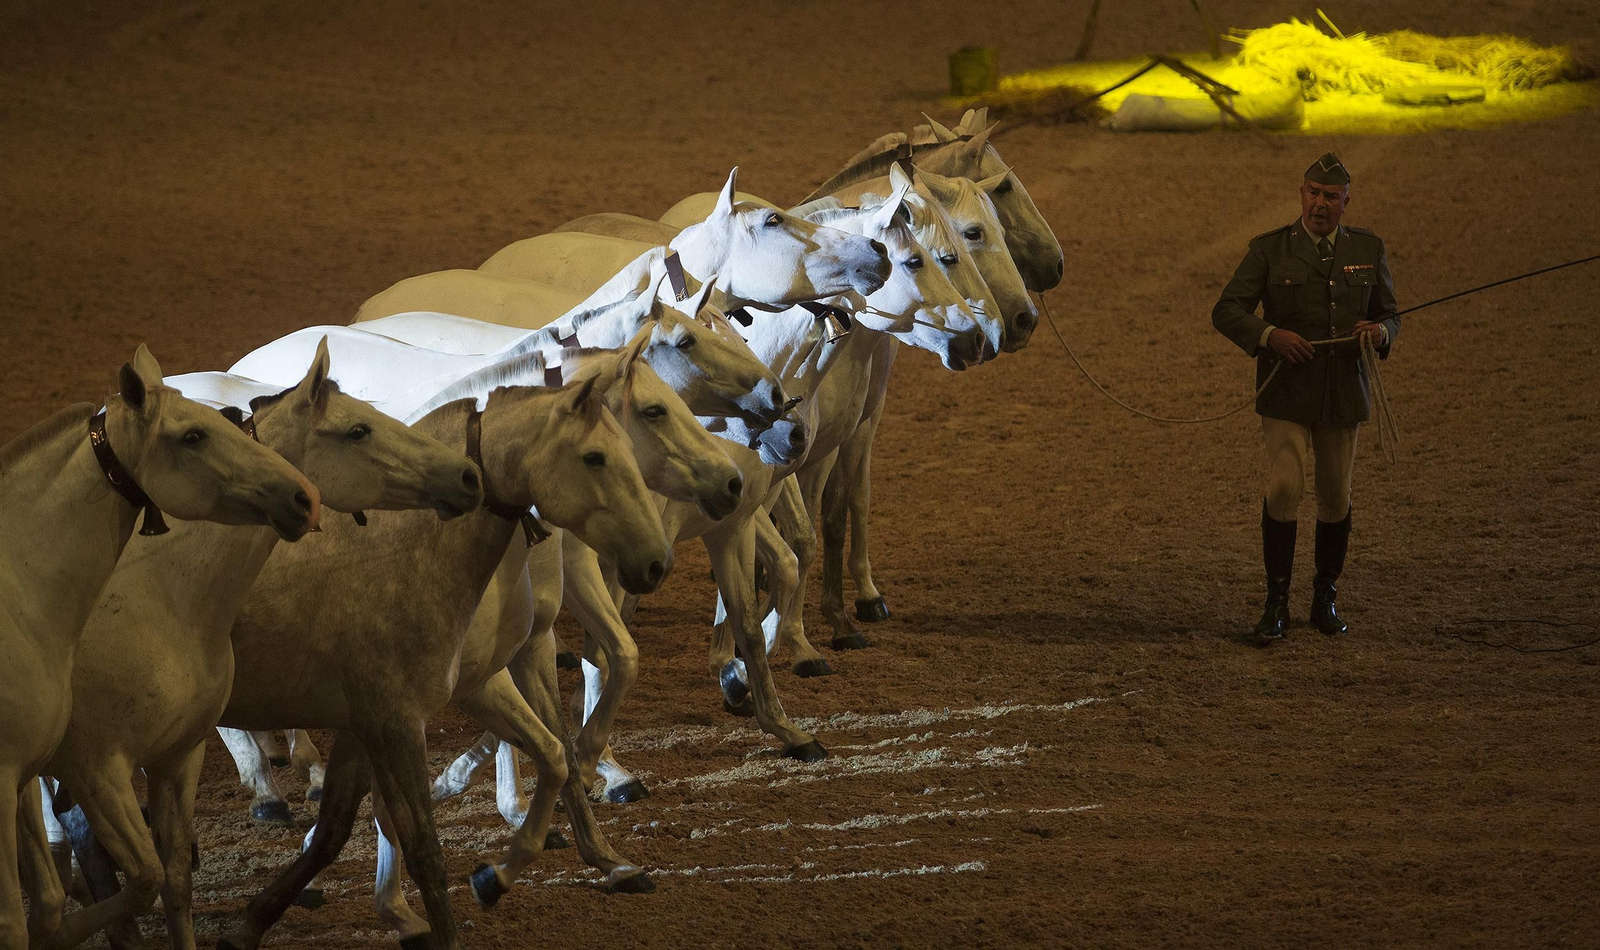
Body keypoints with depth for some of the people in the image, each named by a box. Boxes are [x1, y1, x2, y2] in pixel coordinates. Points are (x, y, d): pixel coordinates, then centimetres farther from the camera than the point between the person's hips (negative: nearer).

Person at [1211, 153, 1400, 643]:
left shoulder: (1368, 249, 6)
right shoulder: (1270, 249, -2)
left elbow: (1390, 314, 12)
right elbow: (1226, 311, -5)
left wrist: (1380, 332, -12)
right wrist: (1269, 335, -23)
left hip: (1343, 393, 3)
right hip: (1286, 393, -3)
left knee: (1335, 496, 7)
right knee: (1284, 488, -15)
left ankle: (1325, 600, 22)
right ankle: (1277, 602, -7)